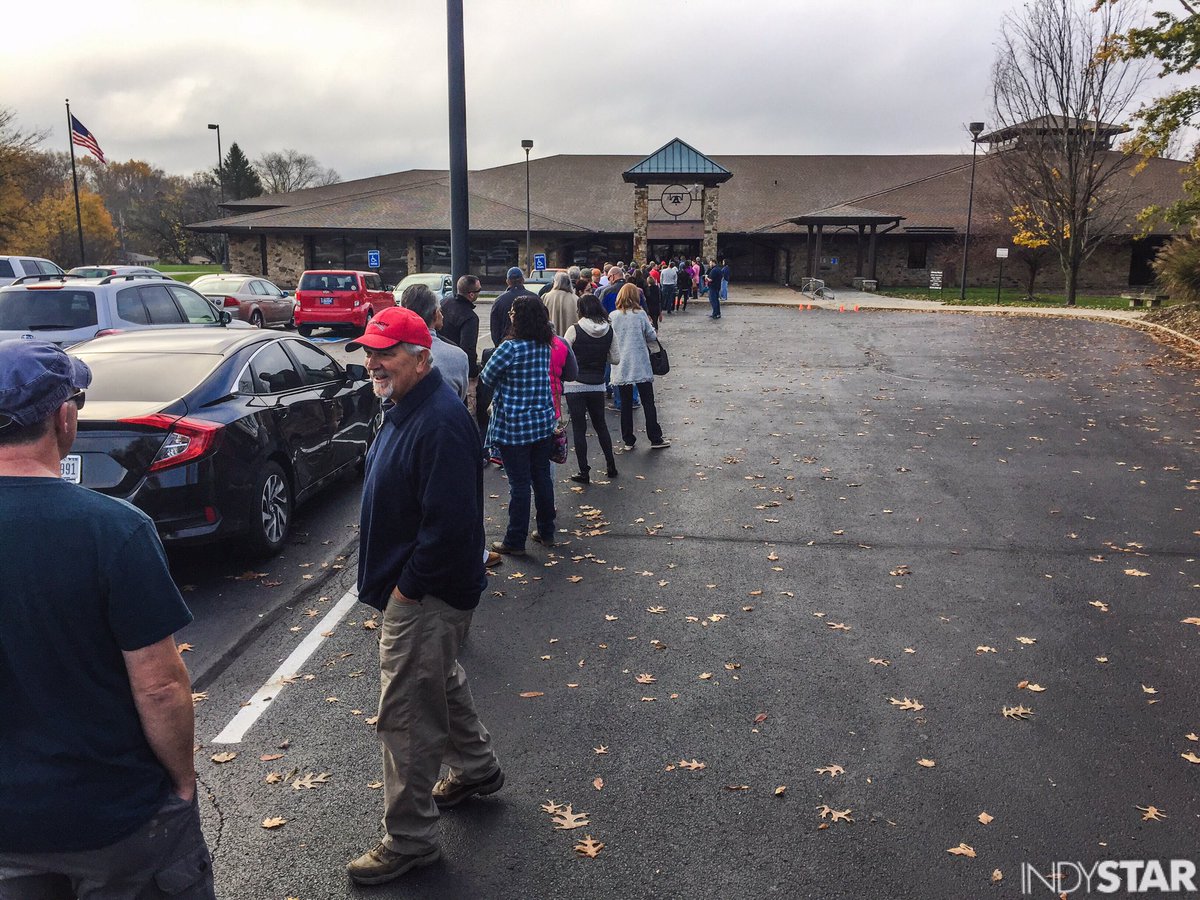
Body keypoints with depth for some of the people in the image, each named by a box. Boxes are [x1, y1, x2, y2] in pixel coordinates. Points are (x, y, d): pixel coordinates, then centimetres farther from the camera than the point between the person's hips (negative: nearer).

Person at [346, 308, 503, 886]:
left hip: (425, 597, -11)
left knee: (405, 716, 0)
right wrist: (394, 581, 15)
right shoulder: (404, 408, 8)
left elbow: (449, 523, -29)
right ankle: (477, 769, 47)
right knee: (441, 682, 26)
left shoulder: (440, 423, -26)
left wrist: (407, 587, -20)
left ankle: (408, 840, 16)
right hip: (410, 586, 11)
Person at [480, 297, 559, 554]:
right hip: (544, 422, 6)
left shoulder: (511, 347, -18)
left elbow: (487, 377, -9)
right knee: (542, 478, 15)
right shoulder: (545, 346, 2)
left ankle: (515, 541, 10)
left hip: (514, 427, -6)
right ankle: (546, 532, 27)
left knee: (519, 484, 0)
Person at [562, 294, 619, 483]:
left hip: (575, 385, -4)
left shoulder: (574, 330, -12)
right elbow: (616, 359, 4)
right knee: (600, 425, 19)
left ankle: (584, 472, 7)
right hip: (597, 385, 4)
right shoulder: (608, 330, -1)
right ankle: (611, 466, 25)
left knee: (579, 428, 4)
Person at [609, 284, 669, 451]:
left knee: (626, 404, 9)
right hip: (641, 366, -2)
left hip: (621, 368, 2)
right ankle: (655, 439, 10)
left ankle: (628, 440, 12)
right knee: (648, 403, 7)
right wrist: (650, 326, 18)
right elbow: (652, 337, -1)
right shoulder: (640, 315, -8)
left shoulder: (612, 317, -3)